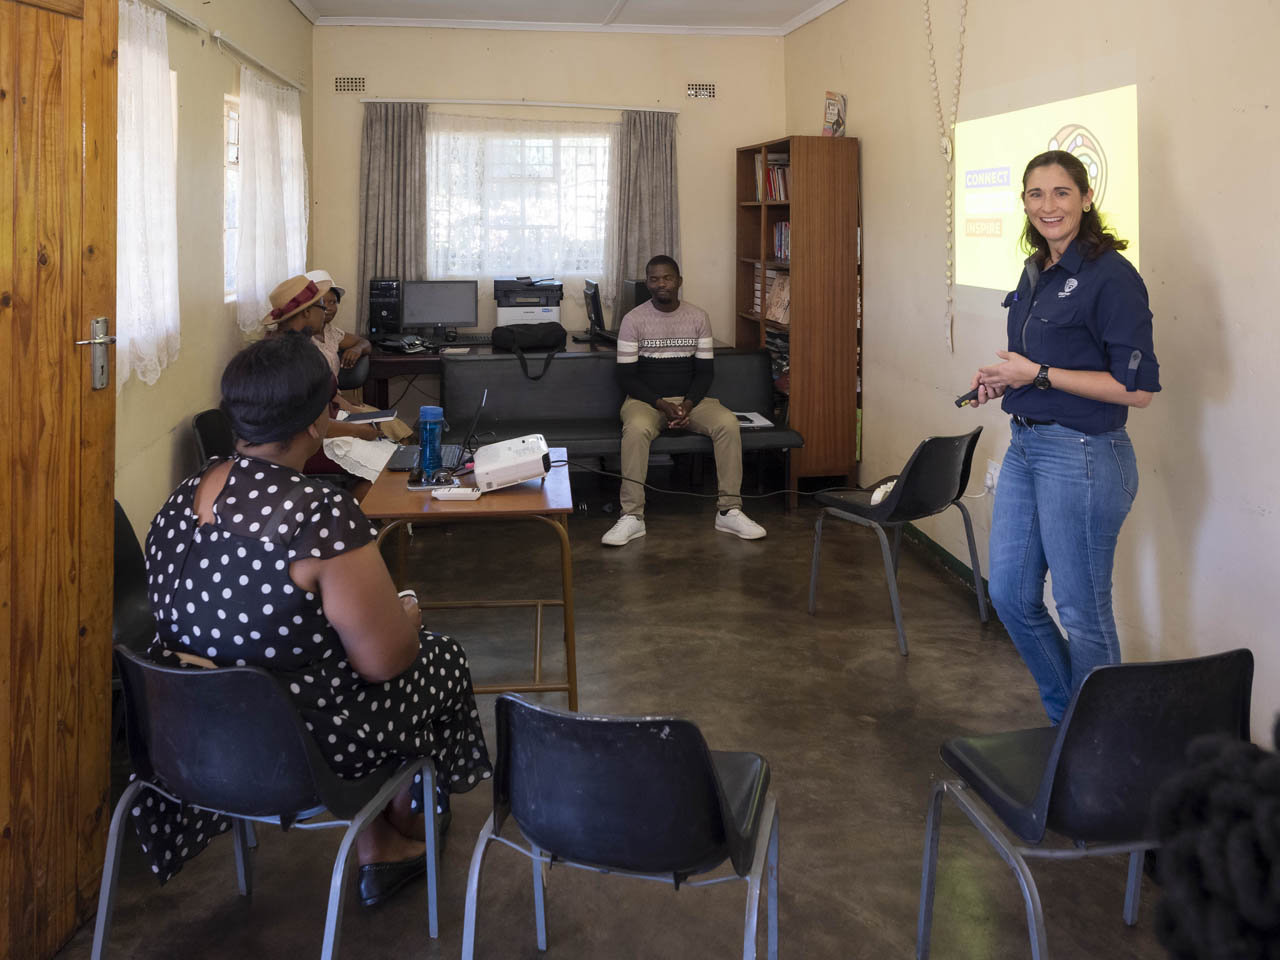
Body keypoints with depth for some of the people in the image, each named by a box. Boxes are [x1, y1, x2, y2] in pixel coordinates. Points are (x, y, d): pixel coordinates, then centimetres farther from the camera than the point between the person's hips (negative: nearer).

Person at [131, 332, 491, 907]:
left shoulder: (182, 498, -3)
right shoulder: (321, 514, -29)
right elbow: (384, 659, -21)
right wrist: (407, 614, 1)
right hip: (298, 751, -7)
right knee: (440, 659, 20)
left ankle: (379, 856, 36)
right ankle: (407, 825, 46)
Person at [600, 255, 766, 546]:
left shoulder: (698, 317, 4)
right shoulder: (633, 320, -4)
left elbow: (705, 370, 3)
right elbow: (626, 375, -5)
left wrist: (688, 405, -15)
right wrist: (662, 405, -18)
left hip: (690, 398, 2)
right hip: (646, 399, -2)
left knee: (728, 423, -27)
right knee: (636, 429, -37)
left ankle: (729, 511, -20)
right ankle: (632, 516, -33)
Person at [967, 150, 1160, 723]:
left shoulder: (1110, 276, -15)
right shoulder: (1036, 272, 11)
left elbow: (1136, 388, -19)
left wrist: (1038, 374, -18)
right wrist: (1003, 379, 5)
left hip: (1083, 458, -9)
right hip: (1025, 446, 9)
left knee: (1082, 612, 4)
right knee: (1011, 596, 14)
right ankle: (1065, 718, 33)